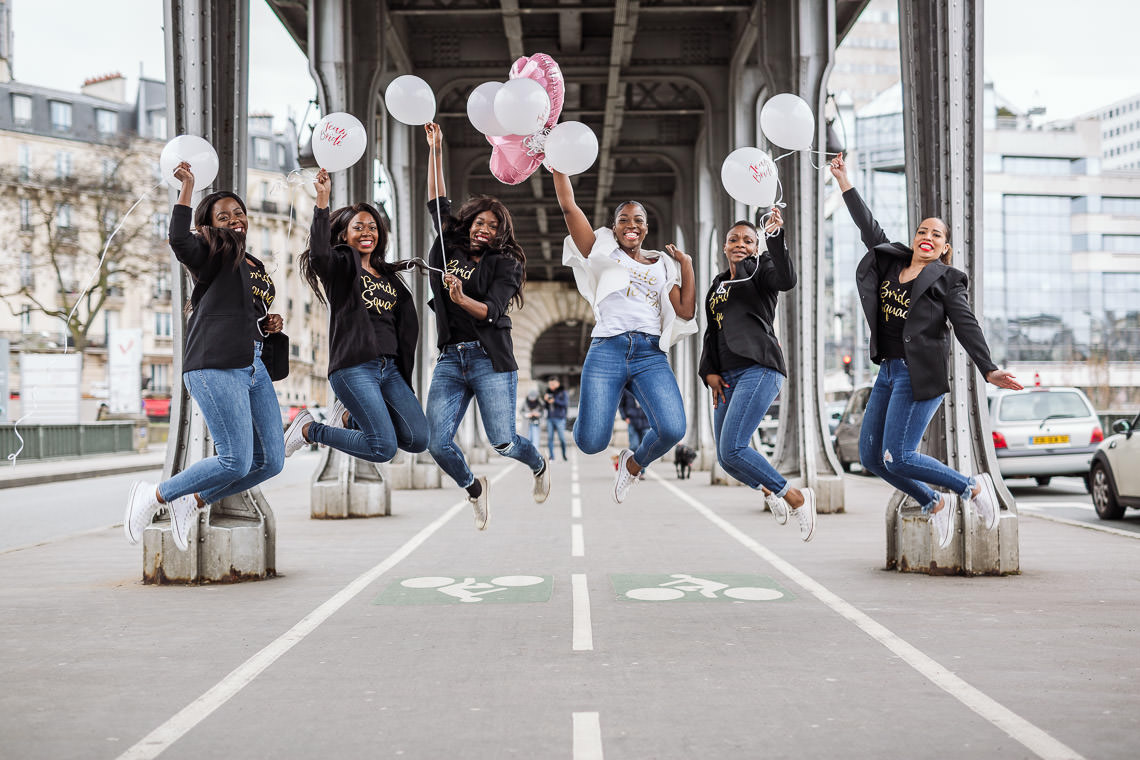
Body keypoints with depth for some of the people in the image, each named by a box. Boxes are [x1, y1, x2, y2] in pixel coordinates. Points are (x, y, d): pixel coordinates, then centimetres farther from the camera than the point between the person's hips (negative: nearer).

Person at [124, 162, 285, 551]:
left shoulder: (256, 268, 23)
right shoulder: (212, 253, 0)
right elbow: (179, 239, -23)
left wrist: (269, 324, 13)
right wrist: (187, 185, -20)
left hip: (253, 365, 8)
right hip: (215, 366, -8)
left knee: (270, 461, 3)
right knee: (236, 461, -14)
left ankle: (193, 502, 16)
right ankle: (154, 495, 6)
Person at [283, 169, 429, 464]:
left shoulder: (388, 276, 22)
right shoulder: (340, 266, 3)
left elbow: (407, 326, 22)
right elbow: (319, 253, -21)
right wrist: (322, 199, -27)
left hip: (390, 369, 7)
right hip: (354, 368, -7)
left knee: (418, 440, -5)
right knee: (384, 448, -16)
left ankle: (350, 419, 15)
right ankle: (309, 429, 5)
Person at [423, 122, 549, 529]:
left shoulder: (504, 265, 3)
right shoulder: (450, 249, 14)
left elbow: (493, 311, -10)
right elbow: (438, 204, 18)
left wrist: (462, 299, -29)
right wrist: (435, 150, 15)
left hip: (490, 360, -4)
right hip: (450, 360, 4)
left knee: (503, 443, -9)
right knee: (437, 443, -8)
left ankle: (539, 466, 26)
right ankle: (474, 488, 21)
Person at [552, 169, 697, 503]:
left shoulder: (662, 266, 23)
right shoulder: (604, 253, 18)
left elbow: (686, 311, 12)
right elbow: (569, 207, 10)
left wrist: (686, 263, 13)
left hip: (651, 354, 2)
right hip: (607, 350, -2)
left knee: (672, 430, -23)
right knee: (591, 442, -15)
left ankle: (633, 463, 12)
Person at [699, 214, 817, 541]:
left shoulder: (760, 269, 3)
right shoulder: (718, 284, 24)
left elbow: (786, 279, -20)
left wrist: (775, 236, -29)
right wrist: (710, 371, 12)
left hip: (758, 369, -8)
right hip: (728, 376, 8)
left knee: (732, 449, -20)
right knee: (725, 458, 7)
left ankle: (796, 497, -6)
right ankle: (769, 491, 34)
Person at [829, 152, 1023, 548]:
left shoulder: (946, 279, -2)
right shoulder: (892, 261, 13)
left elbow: (966, 326, -9)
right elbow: (869, 227, 21)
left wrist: (989, 370, -21)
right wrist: (844, 181, 22)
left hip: (920, 375, -7)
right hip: (888, 371, 7)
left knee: (897, 458, -13)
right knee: (871, 456, 5)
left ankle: (974, 487, 5)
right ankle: (935, 504, 21)